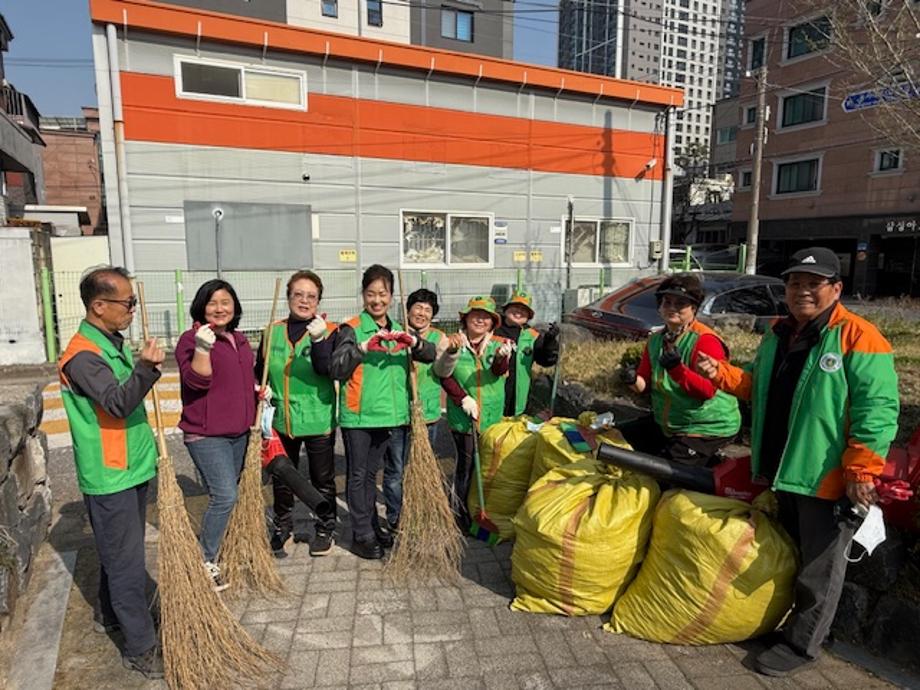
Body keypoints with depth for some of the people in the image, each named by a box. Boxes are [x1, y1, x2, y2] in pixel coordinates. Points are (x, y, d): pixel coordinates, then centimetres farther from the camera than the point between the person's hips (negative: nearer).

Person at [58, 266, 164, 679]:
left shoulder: (114, 343, 11)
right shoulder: (82, 355, -19)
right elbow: (118, 403, -32)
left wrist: (147, 450, 24)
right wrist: (146, 368, -48)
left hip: (131, 469, 9)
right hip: (109, 477, -9)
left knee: (120, 552, 22)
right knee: (127, 563, -2)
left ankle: (111, 616, 40)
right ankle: (140, 649, 8)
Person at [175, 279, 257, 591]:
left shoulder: (240, 340, 12)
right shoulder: (192, 338, -11)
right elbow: (197, 381, -21)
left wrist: (259, 390, 7)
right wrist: (202, 347, -34)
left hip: (239, 431, 8)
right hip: (206, 434, -8)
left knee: (226, 495, 16)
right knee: (225, 496, -13)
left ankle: (213, 545, 33)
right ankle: (206, 561, 5)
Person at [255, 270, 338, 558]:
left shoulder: (328, 331, -8)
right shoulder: (274, 331, 3)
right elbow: (260, 372, 14)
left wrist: (319, 339, -38)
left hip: (318, 419, -3)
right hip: (281, 419, 4)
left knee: (322, 478, 11)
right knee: (281, 478, 18)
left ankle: (325, 529, 31)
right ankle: (281, 528, 38)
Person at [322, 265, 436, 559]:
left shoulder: (398, 331, 10)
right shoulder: (351, 329, -7)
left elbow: (431, 355, 0)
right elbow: (335, 368, -18)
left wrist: (413, 342, -20)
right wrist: (363, 347, -30)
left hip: (387, 413, 5)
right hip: (357, 414, -5)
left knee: (371, 473, 18)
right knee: (357, 475, 4)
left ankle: (372, 525, 30)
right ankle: (362, 535, 13)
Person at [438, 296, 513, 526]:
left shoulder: (499, 344, 3)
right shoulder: (455, 342, -1)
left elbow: (500, 371, -16)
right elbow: (445, 376, -3)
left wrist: (502, 357, -39)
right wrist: (462, 398, -14)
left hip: (492, 417, 2)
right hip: (462, 417, -2)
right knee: (466, 464, 3)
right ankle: (459, 514, 19)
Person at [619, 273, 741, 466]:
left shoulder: (705, 341, -17)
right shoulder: (656, 340, 4)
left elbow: (708, 391, -24)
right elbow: (646, 383, 7)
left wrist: (677, 368, -36)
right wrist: (634, 380, -14)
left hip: (707, 428, -7)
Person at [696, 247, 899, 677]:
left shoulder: (857, 337, -15)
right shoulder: (778, 334, 9)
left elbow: (876, 410, -19)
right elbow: (757, 386, 21)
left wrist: (861, 472, -21)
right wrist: (721, 373, 4)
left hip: (828, 478, -7)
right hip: (783, 469, 8)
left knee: (818, 568, 9)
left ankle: (801, 644, 25)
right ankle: (782, 621, 43)